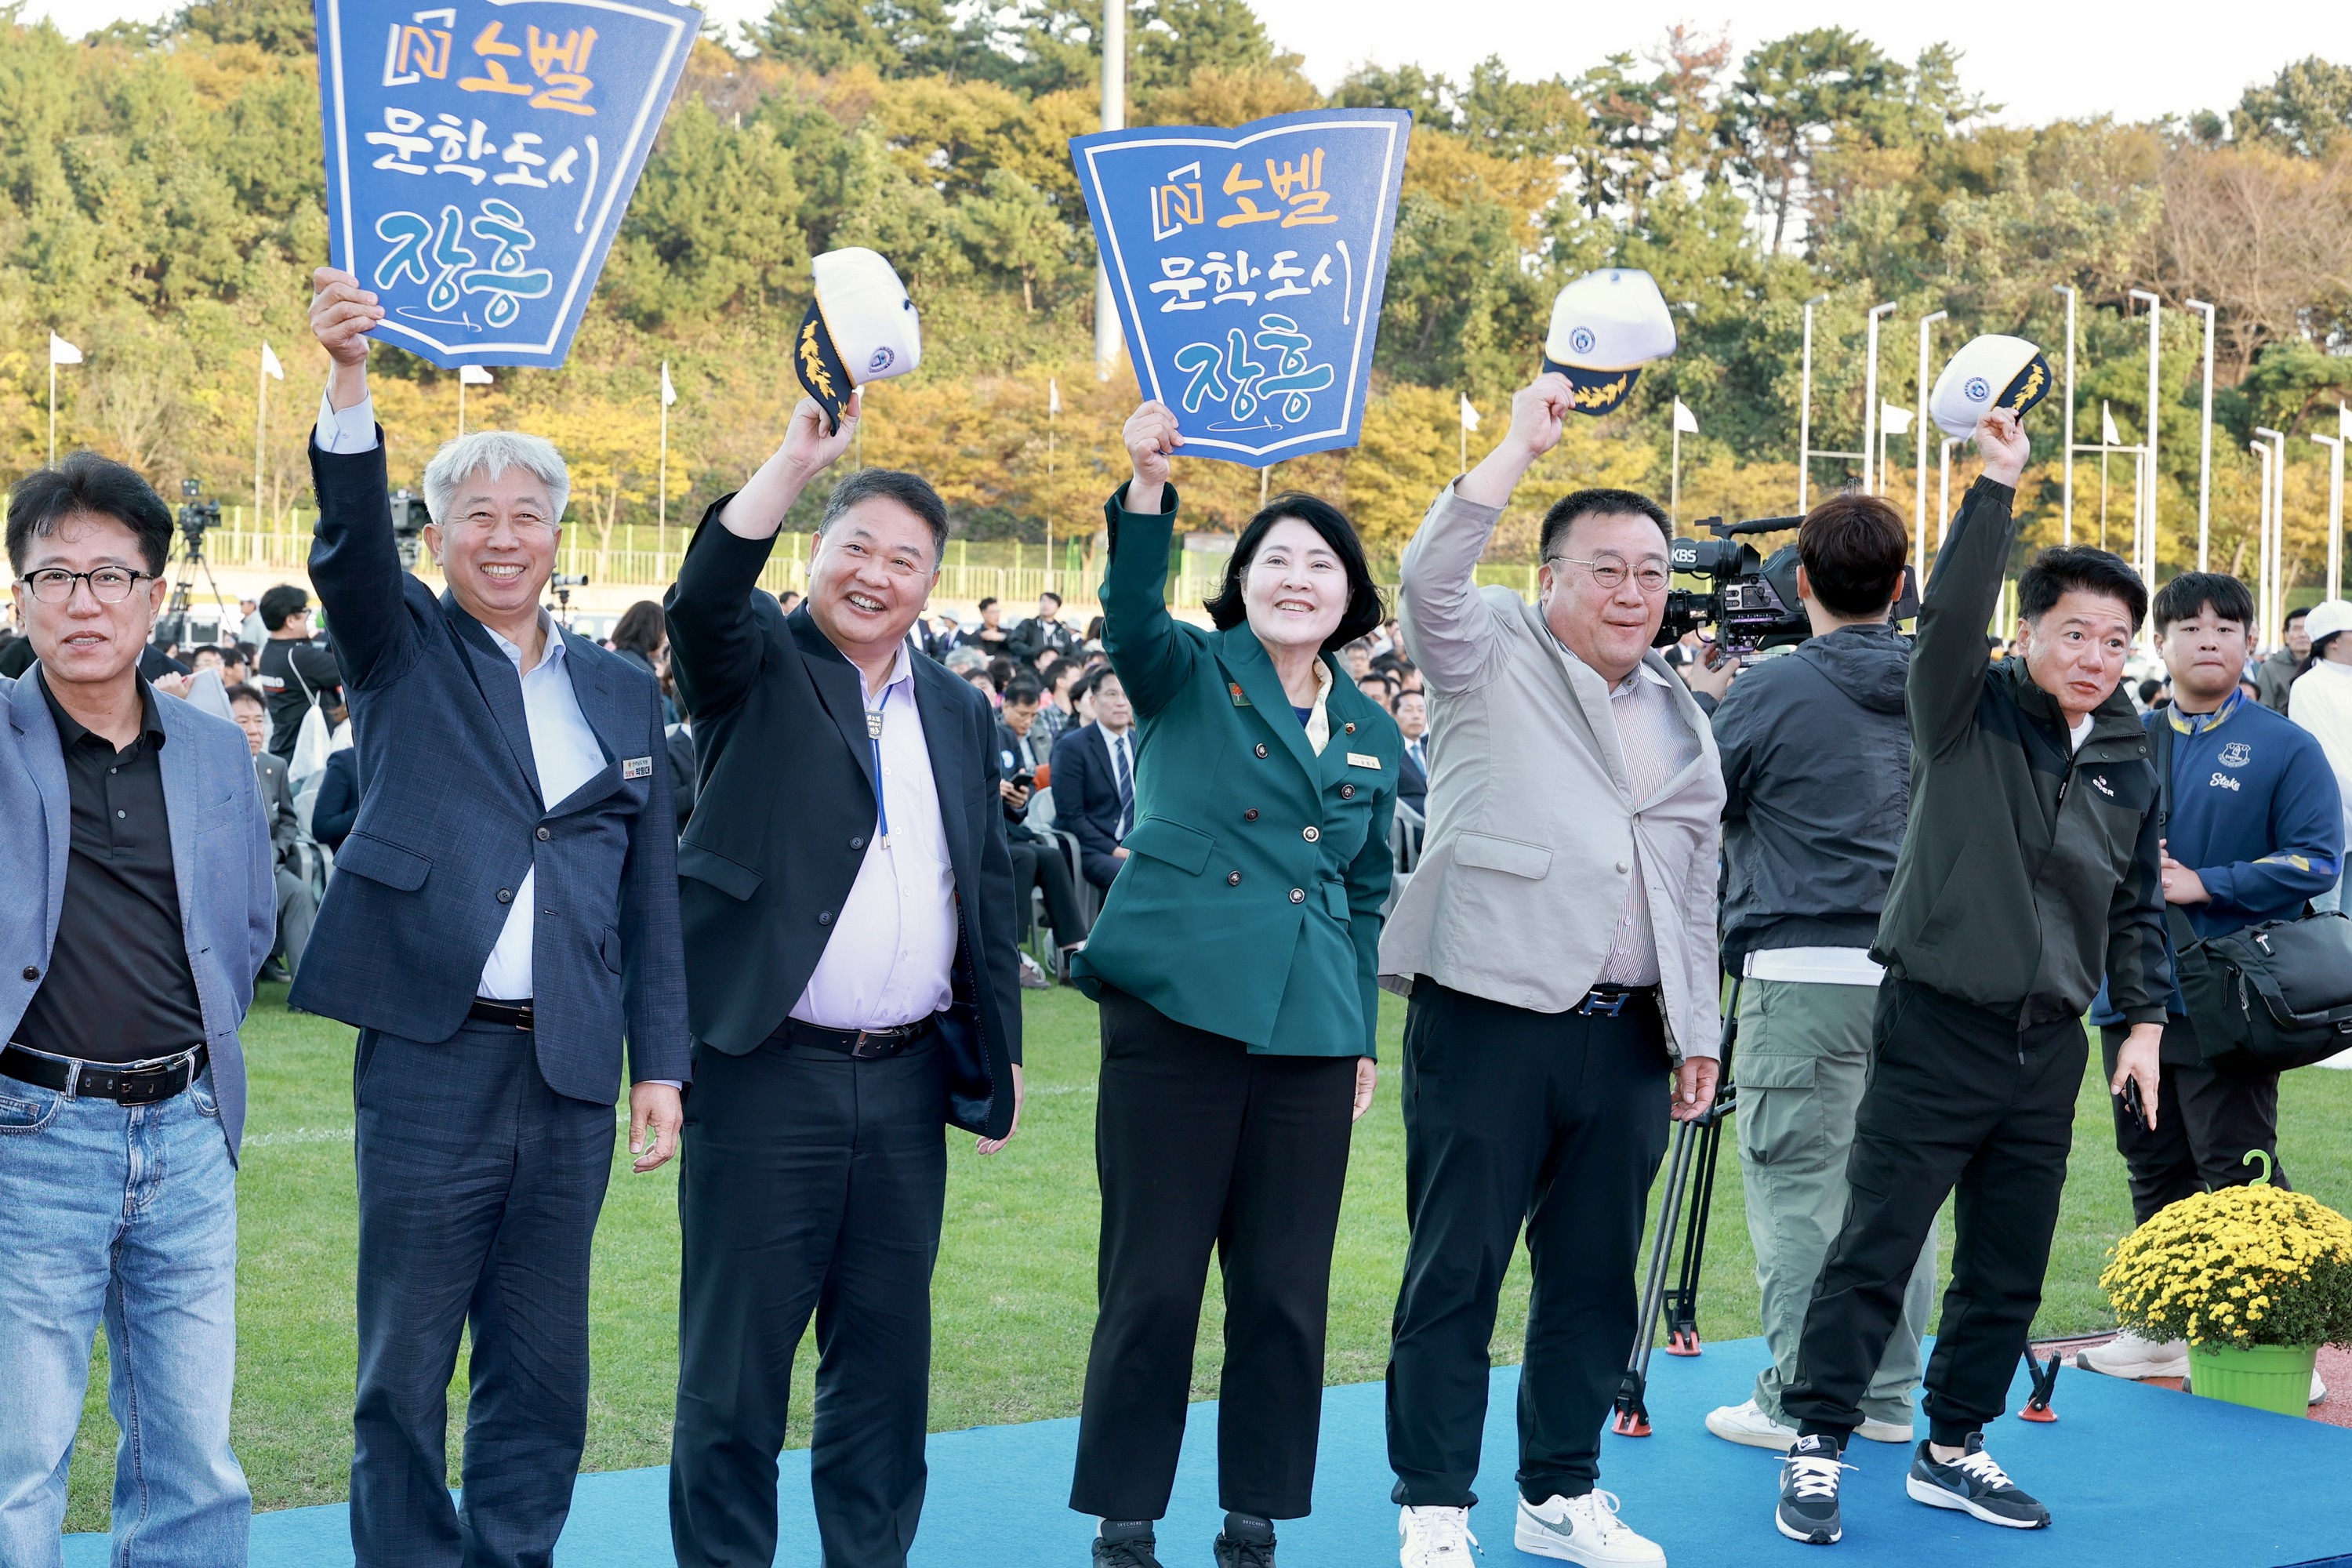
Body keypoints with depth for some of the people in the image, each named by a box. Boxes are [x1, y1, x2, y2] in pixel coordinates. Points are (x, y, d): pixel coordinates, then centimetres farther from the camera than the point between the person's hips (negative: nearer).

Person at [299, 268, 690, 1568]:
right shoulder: (402, 648, 5)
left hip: (572, 1074, 3)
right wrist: (348, 382, -32)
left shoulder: (622, 693, 12)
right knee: (404, 1373, 3)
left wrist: (662, 1062, 7)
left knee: (541, 1369, 10)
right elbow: (349, 536, -15)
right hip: (429, 1060, -3)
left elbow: (652, 893, 12)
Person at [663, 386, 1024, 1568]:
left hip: (909, 1076, 5)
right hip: (769, 1072, -5)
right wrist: (798, 460, -32)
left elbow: (989, 889, 18)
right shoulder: (758, 669, 1)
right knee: (736, 1354, 0)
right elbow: (702, 599, -22)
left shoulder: (960, 714, 15)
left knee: (885, 1357, 12)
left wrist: (1000, 1050, 14)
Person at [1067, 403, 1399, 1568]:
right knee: (1152, 1281, -1)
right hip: (1176, 1008, -4)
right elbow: (1131, 612, -20)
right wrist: (1147, 486, -36)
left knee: (1286, 1289, 7)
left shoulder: (1370, 734, 14)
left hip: (1310, 1033, 4)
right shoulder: (1189, 676, 2)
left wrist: (1363, 1035, 16)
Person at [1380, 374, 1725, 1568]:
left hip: (1626, 1032, 6)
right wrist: (1523, 443, -19)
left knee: (1595, 1272, 11)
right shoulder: (1493, 656, 3)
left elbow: (1696, 885, 21)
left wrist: (1697, 1031, 15)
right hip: (1491, 1016, -5)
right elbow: (1430, 574, -18)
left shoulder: (1681, 720, 19)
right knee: (1457, 1269, -2)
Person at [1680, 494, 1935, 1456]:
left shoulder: (1769, 694, -9)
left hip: (1804, 971, -5)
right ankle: (1885, 1396, 20)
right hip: (1919, 971, 5)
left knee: (1797, 1188, 1)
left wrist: (1703, 700, 17)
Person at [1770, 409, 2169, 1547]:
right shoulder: (1969, 715, -4)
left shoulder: (2130, 767, 11)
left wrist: (2144, 1018, 13)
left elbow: (2137, 906, 20)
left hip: (2047, 1045, 6)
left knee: (2008, 1271, 11)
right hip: (1937, 1030, -6)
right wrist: (1997, 484, -28)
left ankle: (1953, 1450, 24)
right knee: (1875, 1250, -3)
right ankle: (1815, 1448, 6)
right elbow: (1950, 612, -23)